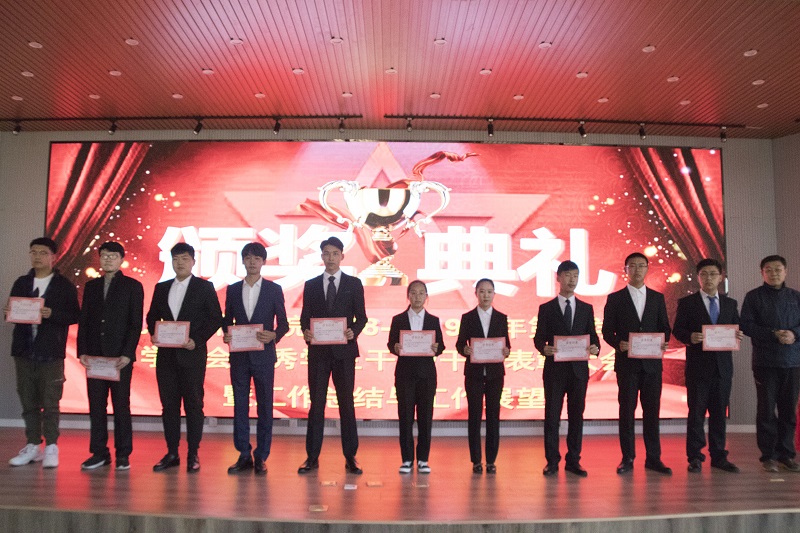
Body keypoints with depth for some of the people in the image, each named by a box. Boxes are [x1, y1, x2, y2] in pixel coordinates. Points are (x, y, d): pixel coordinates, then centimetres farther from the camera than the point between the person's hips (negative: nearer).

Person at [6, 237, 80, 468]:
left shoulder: (64, 286, 0)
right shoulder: (21, 283, 13)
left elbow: (74, 316, -4)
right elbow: (11, 312, 14)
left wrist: (51, 314, -19)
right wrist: (9, 311, -8)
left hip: (51, 352, -4)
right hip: (24, 351, 4)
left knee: (50, 402, -2)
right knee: (28, 401, 9)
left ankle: (51, 447, 6)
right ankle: (33, 445, 19)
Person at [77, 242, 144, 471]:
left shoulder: (133, 286, 2)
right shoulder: (91, 286, 13)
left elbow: (136, 323, -3)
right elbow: (84, 321, 12)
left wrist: (127, 354, -12)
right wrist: (82, 351, 1)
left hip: (120, 356, -4)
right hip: (94, 355, 4)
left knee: (121, 405, 1)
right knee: (96, 405, 6)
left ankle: (123, 454, 8)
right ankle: (99, 452, 14)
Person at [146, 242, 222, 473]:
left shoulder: (204, 287, 1)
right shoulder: (161, 288, 13)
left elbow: (215, 318, -3)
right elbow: (152, 316, 17)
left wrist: (197, 340, -13)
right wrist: (153, 334, -2)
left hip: (192, 354, -4)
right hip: (166, 354, 4)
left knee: (194, 404, 1)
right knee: (169, 404, 8)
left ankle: (193, 455, 9)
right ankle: (171, 453, 17)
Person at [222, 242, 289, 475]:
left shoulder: (274, 289, 2)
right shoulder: (232, 289, 9)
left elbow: (283, 323, 2)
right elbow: (228, 320, 14)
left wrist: (274, 335, -18)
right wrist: (226, 334, -7)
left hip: (264, 355, -2)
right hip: (239, 355, 2)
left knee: (265, 406, 3)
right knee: (240, 405, 6)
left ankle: (261, 457, 12)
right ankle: (244, 455, 16)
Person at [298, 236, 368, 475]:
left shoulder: (354, 284, 6)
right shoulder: (311, 285, 10)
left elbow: (361, 317, 4)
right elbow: (305, 317, 7)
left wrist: (353, 331, -16)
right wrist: (306, 332, -13)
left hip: (344, 350, -1)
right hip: (318, 351, 1)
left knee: (346, 403, 4)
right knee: (316, 403, 5)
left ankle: (350, 457, 12)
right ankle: (312, 457, 12)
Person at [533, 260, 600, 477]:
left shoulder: (586, 309, 11)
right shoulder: (546, 309, 4)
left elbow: (593, 336, 8)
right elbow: (539, 338, 0)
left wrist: (595, 348, -14)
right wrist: (544, 348, -22)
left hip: (578, 369, 2)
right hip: (554, 369, -2)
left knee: (576, 416, 7)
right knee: (552, 416, 1)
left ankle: (573, 461, 17)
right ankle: (552, 461, 10)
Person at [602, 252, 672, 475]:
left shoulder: (657, 297, 11)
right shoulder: (615, 298, 4)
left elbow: (665, 327, 11)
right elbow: (607, 331, 2)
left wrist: (664, 343, -9)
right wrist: (618, 344, -17)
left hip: (652, 362, 2)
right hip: (627, 362, -2)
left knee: (652, 410, 5)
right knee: (627, 410, 3)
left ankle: (653, 458, 13)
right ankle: (627, 458, 10)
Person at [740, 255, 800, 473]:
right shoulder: (753, 297, 2)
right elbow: (746, 325, -5)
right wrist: (774, 334, -16)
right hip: (765, 362, -3)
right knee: (766, 410, 1)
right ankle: (768, 455, 9)